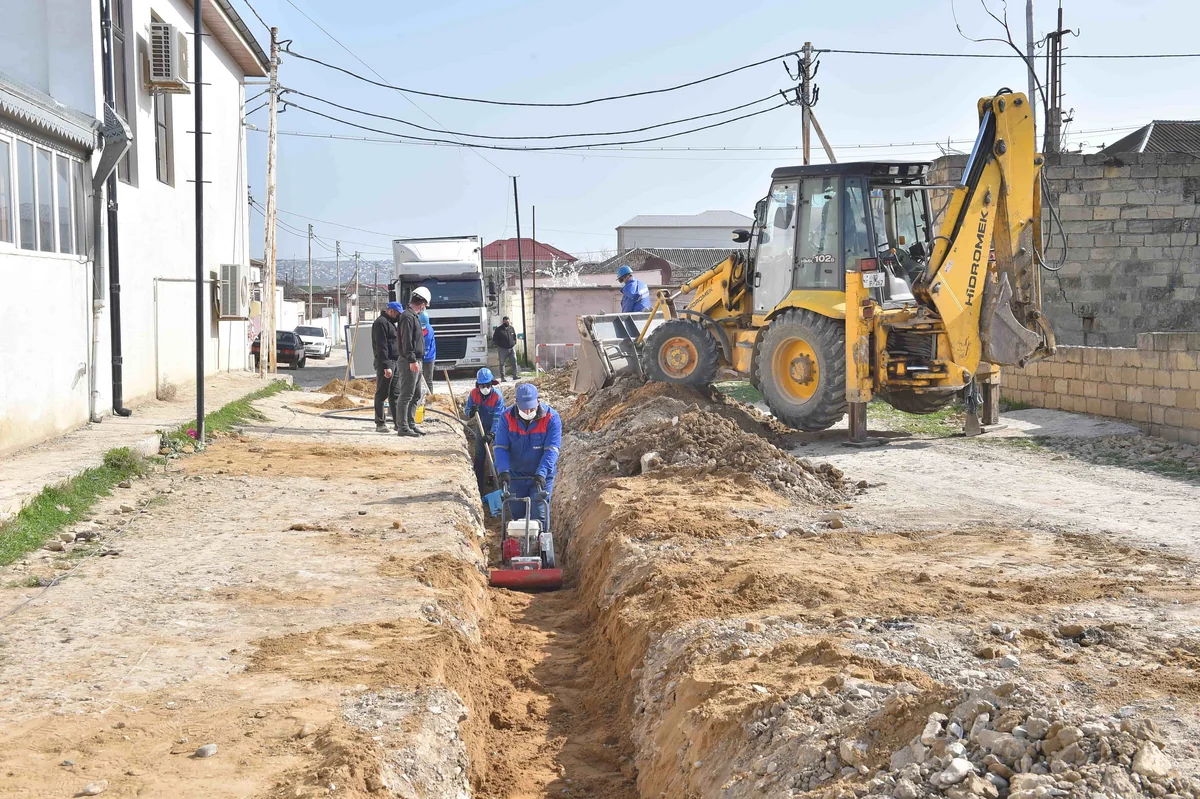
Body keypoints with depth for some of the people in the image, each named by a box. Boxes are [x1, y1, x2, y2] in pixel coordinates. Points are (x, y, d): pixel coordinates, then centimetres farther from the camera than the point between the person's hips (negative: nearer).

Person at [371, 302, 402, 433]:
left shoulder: (389, 323, 21)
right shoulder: (381, 323, -12)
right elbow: (381, 346, -19)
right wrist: (386, 366, -24)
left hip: (394, 363, 10)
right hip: (385, 363, -10)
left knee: (395, 394, 10)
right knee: (382, 394, -4)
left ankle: (398, 423, 12)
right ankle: (380, 424, 0)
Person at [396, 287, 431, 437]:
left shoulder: (414, 316, 19)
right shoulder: (407, 316, -13)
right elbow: (407, 341, -21)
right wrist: (412, 360, -25)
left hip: (416, 362, 11)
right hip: (409, 362, -11)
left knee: (415, 396, 14)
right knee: (406, 395, -8)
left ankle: (411, 424, 21)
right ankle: (403, 427, -7)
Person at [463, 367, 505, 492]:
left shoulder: (497, 396, -24)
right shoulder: (473, 394, -10)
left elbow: (497, 417, -27)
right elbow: (467, 412, -3)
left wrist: (491, 434, -36)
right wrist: (471, 412, -29)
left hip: (496, 430, -4)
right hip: (482, 428, 4)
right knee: (479, 458, 7)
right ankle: (479, 487, 15)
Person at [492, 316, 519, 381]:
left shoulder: (511, 328, 10)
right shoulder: (499, 330, -2)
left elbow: (515, 337, 21)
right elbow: (494, 339, 0)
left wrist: (514, 343, 8)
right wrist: (499, 345, -8)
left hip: (511, 349, 3)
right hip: (503, 349, -3)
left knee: (514, 362, -3)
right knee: (502, 363, 1)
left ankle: (515, 375, 3)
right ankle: (502, 377, 5)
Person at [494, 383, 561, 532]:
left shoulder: (551, 418, -16)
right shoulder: (506, 418, -10)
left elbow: (551, 450, -20)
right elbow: (501, 447, -12)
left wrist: (541, 473, -31)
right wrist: (503, 471, -27)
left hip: (541, 477, -3)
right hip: (516, 475, 3)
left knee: (538, 516, -8)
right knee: (517, 514, 13)